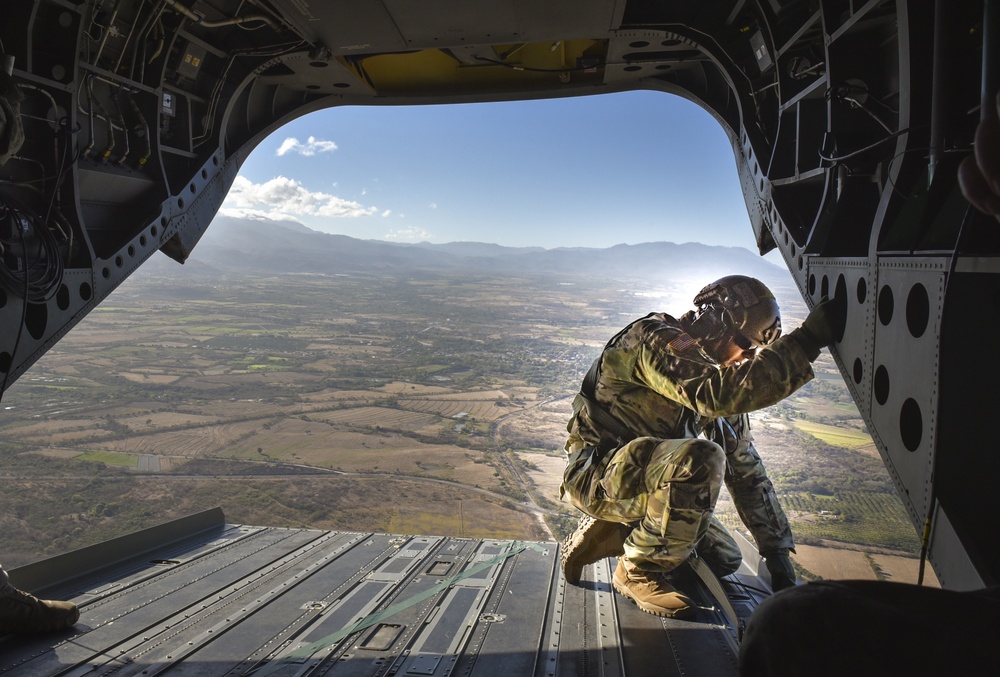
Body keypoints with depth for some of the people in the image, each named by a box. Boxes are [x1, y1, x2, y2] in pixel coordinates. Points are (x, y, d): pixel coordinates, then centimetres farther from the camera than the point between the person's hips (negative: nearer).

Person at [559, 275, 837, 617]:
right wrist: (805, 342, -34)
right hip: (597, 473, -9)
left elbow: (746, 468, 11)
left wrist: (777, 551, 10)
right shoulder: (654, 339, -16)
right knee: (702, 459, -32)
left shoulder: (716, 380, 9)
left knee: (725, 560, 9)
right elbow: (719, 392, -37)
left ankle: (607, 534, 15)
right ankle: (639, 572, -12)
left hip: (641, 479, 9)